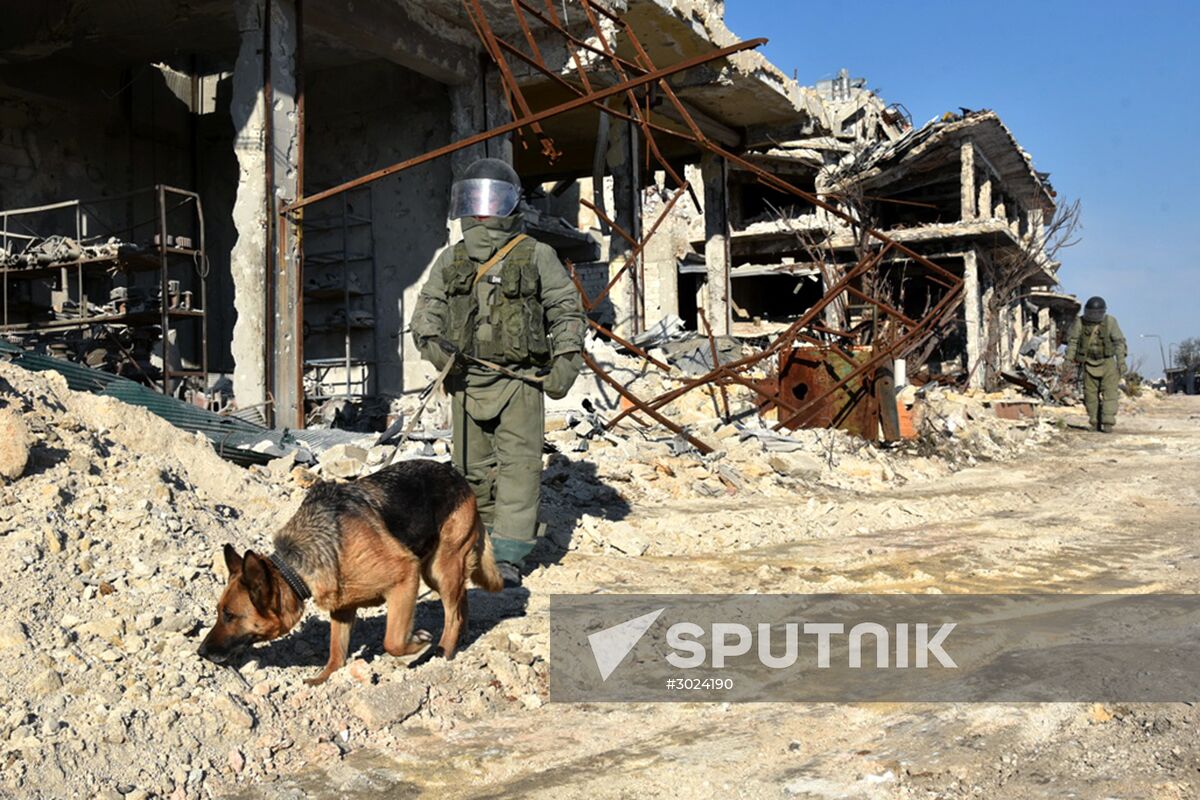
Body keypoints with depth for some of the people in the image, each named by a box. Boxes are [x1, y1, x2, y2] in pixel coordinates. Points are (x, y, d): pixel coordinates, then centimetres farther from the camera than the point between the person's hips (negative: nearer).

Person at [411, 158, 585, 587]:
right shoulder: (450, 260, 14)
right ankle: (485, 538, 23)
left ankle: (508, 556, -6)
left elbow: (567, 310, 4)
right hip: (466, 379, 4)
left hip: (520, 379, -4)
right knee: (472, 467, 8)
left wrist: (565, 362, -9)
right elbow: (427, 307, 14)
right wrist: (431, 340, -8)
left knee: (519, 463, -8)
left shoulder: (536, 256, 3)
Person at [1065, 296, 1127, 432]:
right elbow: (1072, 340, 4)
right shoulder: (1080, 322, -6)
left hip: (1107, 363, -2)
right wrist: (1070, 358, -3)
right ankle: (1094, 423, 14)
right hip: (1089, 364, 2)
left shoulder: (1110, 321, -10)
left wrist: (1121, 361, -11)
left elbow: (1119, 341, -6)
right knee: (1091, 394, 5)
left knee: (1110, 392, -11)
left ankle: (1108, 423, -13)